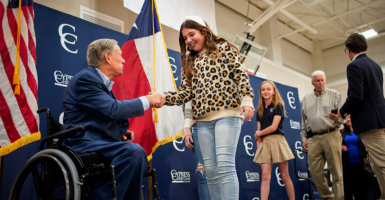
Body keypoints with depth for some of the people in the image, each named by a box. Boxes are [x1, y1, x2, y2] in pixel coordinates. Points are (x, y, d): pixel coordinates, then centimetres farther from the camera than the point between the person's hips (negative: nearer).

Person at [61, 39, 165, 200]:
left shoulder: (103, 82, 18)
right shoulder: (86, 78, -11)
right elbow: (113, 110, -21)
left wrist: (120, 132, 6)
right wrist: (147, 100, -12)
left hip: (96, 141, 10)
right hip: (83, 143, -10)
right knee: (132, 150, -27)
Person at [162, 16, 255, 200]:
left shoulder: (223, 47, 10)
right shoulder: (189, 62, 21)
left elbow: (240, 75, 0)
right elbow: (186, 92, 12)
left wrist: (246, 100, -14)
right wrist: (163, 98, -4)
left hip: (227, 113, -5)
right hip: (203, 119, 5)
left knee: (225, 164, -15)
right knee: (211, 170, 2)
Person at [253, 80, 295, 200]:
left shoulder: (278, 105, 1)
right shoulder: (260, 110, 14)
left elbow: (274, 127, -9)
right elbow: (259, 130, 9)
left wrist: (259, 133, 1)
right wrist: (258, 145, -2)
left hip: (277, 140, -3)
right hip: (264, 143, 3)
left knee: (284, 176, 2)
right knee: (265, 176, -6)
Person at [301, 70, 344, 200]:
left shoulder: (334, 95, 12)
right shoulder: (306, 99, 20)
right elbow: (304, 120, 21)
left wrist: (338, 118, -19)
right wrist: (304, 138, 13)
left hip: (331, 135, -3)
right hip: (313, 138, 3)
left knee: (336, 171, -6)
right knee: (314, 170, 0)